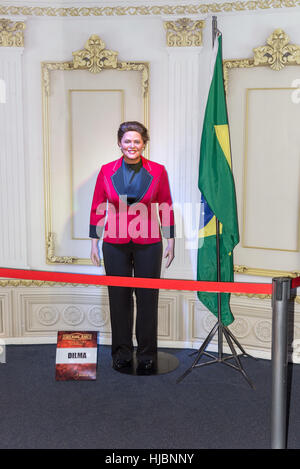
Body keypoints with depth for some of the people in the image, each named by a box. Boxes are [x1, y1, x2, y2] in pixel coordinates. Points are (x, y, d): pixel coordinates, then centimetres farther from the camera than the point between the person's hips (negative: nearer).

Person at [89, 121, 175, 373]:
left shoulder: (157, 171, -2)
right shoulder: (107, 171, 0)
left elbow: (166, 208, 4)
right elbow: (97, 208, 5)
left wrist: (170, 241, 3)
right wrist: (94, 242, 4)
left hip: (148, 243, -1)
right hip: (115, 243, 1)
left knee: (147, 297, 4)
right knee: (119, 297, 8)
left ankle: (147, 354, 19)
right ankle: (122, 352, 23)